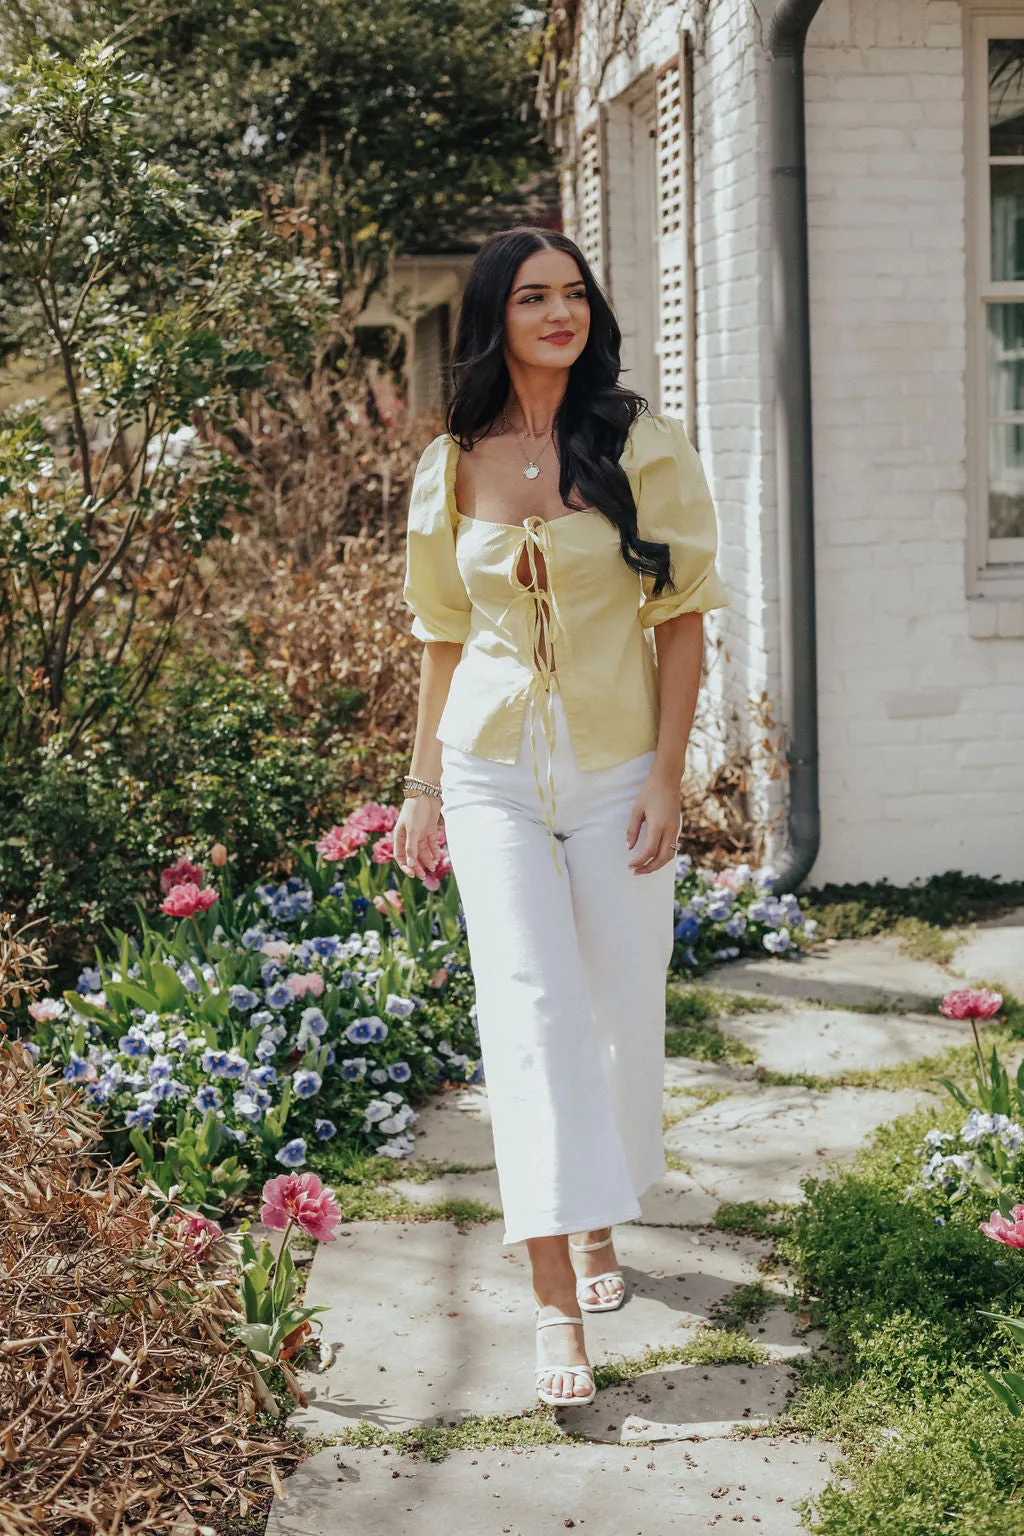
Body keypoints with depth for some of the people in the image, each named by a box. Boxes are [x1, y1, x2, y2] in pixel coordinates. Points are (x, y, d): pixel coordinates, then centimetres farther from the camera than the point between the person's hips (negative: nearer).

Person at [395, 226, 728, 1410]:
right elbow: (445, 640, 12)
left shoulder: (644, 449, -1)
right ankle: (557, 1304, -11)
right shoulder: (450, 469, 6)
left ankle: (598, 1223, 33)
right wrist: (423, 784, 11)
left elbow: (681, 619, -2)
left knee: (622, 1011, 6)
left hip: (616, 771, 0)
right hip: (494, 776, 1)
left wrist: (666, 774, -9)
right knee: (529, 1011, -10)